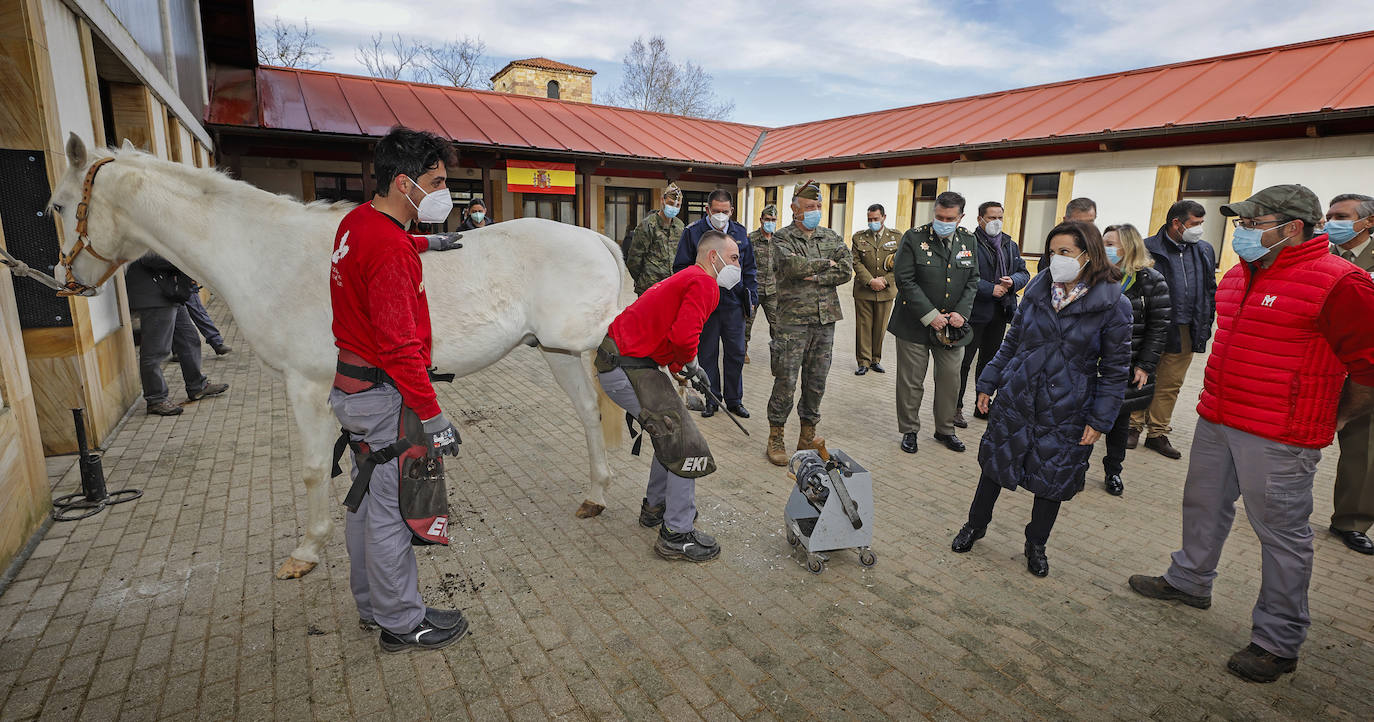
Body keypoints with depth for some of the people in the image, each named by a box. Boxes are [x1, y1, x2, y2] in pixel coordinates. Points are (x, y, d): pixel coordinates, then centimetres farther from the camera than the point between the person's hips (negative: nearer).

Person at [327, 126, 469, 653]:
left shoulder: (356, 222, 6)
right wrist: (434, 419, -24)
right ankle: (401, 624, 21)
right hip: (386, 397, -10)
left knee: (366, 501, 20)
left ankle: (372, 605, 38)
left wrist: (424, 242, 38)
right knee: (392, 511, 3)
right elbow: (400, 349, -28)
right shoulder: (391, 251, -25)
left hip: (353, 386, 11)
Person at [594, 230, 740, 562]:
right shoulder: (704, 284, -12)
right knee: (685, 443, -5)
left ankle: (656, 507, 37)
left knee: (672, 432, 22)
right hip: (628, 369, -11)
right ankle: (676, 535, 6)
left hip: (619, 359, 11)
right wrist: (690, 364, -6)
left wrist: (682, 367, 12)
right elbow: (684, 336, -27)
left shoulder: (684, 279, 21)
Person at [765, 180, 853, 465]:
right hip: (793, 320, -4)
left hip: (825, 320, 5)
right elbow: (793, 264, -20)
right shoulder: (782, 237, -1)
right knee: (786, 382, -2)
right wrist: (826, 264, -7)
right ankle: (775, 438, 12)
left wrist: (816, 277, -12)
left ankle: (807, 436, 22)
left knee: (816, 382, 10)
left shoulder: (832, 237, 12)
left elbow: (846, 270, 1)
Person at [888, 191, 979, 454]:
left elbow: (972, 282, 9)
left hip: (953, 326, 4)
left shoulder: (968, 240, 6)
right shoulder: (914, 237, -8)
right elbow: (905, 280, -13)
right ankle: (909, 430, 22)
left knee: (950, 380, 11)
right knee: (911, 381, 5)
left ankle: (945, 430, 30)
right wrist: (930, 315, -17)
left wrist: (961, 312, -7)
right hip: (915, 325, -4)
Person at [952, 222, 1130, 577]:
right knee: (994, 466, 13)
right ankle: (975, 525, 35)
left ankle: (1036, 544, 34)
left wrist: (1100, 419, -8)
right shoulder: (1037, 290, 0)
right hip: (1014, 400, 3)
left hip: (1066, 413, -2)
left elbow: (1115, 369, -5)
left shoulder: (1113, 305, -10)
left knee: (1053, 480, 12)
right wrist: (988, 383, 8)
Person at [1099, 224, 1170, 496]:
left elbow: (1158, 328, -4)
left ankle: (1113, 471, 29)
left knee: (1119, 419, 13)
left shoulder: (1151, 281, -4)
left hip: (1126, 367, -1)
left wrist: (1145, 366, -9)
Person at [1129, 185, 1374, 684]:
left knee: (1281, 534, 4)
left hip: (1278, 438, -8)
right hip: (1216, 420, 8)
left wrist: (1333, 419, -1)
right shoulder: (1238, 276, 9)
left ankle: (1278, 642, 17)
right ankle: (1190, 582, 41)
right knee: (1203, 506, 21)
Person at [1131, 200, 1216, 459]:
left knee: (1171, 384, 10)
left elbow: (1211, 291, 17)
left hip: (1186, 332, 5)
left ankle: (1158, 433, 20)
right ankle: (1134, 427, 19)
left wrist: (1206, 325, 11)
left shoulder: (1205, 251, 11)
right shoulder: (1148, 249, -8)